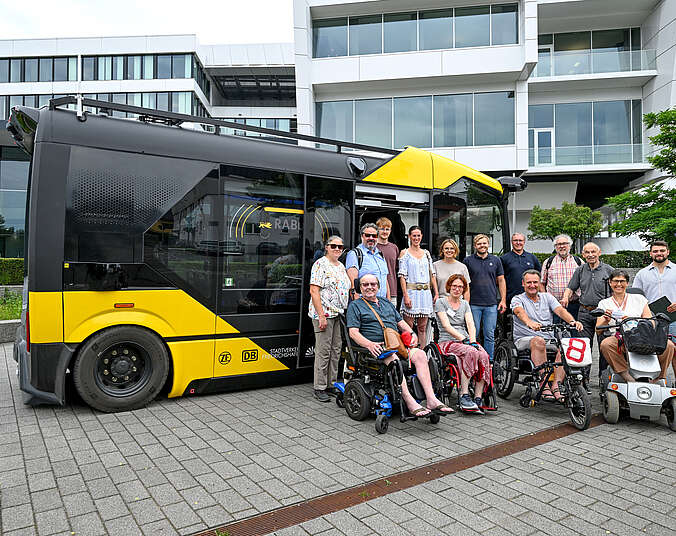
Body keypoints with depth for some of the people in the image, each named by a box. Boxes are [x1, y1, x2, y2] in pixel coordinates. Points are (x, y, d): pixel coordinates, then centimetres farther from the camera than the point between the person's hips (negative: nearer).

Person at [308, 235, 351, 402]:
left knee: (336, 349, 12)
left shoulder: (341, 266, 16)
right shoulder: (320, 264, -9)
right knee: (323, 351, -3)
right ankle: (319, 388, 6)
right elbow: (314, 291, -16)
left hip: (339, 314, 8)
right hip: (324, 313, -8)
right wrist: (321, 316, -20)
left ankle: (331, 384, 23)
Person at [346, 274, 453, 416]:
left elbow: (401, 322, 28)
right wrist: (369, 344, -19)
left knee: (420, 354, -21)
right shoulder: (355, 305, 9)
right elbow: (353, 332, -2)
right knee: (394, 360, -36)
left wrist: (412, 334, 6)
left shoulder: (387, 303, 28)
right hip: (376, 348, -5)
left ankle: (431, 400, -27)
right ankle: (410, 403, -38)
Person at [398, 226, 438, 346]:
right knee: (408, 327, -4)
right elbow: (402, 276, -5)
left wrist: (436, 293, 7)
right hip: (411, 292, -4)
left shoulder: (426, 253, 15)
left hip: (426, 292, 4)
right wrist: (406, 295, -14)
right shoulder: (404, 253, 2)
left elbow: (432, 274, 15)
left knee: (422, 327, 7)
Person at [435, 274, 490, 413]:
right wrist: (464, 339, -18)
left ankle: (478, 398, -26)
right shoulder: (441, 302, 4)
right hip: (447, 342, -5)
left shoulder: (465, 304, 20)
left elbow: (471, 325, 6)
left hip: (465, 341, 5)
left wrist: (472, 341, -13)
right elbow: (447, 326, -8)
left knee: (484, 355, -28)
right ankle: (464, 395, -31)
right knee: (471, 352, -35)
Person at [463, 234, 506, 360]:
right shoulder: (468, 261, 4)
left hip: (491, 304, 2)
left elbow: (501, 280, 12)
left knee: (490, 335, 5)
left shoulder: (495, 260, 11)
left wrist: (503, 300, 5)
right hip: (473, 304, -1)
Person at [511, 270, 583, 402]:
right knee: (539, 341, -36)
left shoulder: (547, 297, 17)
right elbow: (520, 312, -19)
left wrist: (572, 321, -22)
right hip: (525, 340, -4)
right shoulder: (518, 299, 4)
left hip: (549, 339, 4)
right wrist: (529, 323, -42)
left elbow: (560, 310, -1)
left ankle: (556, 387, -29)